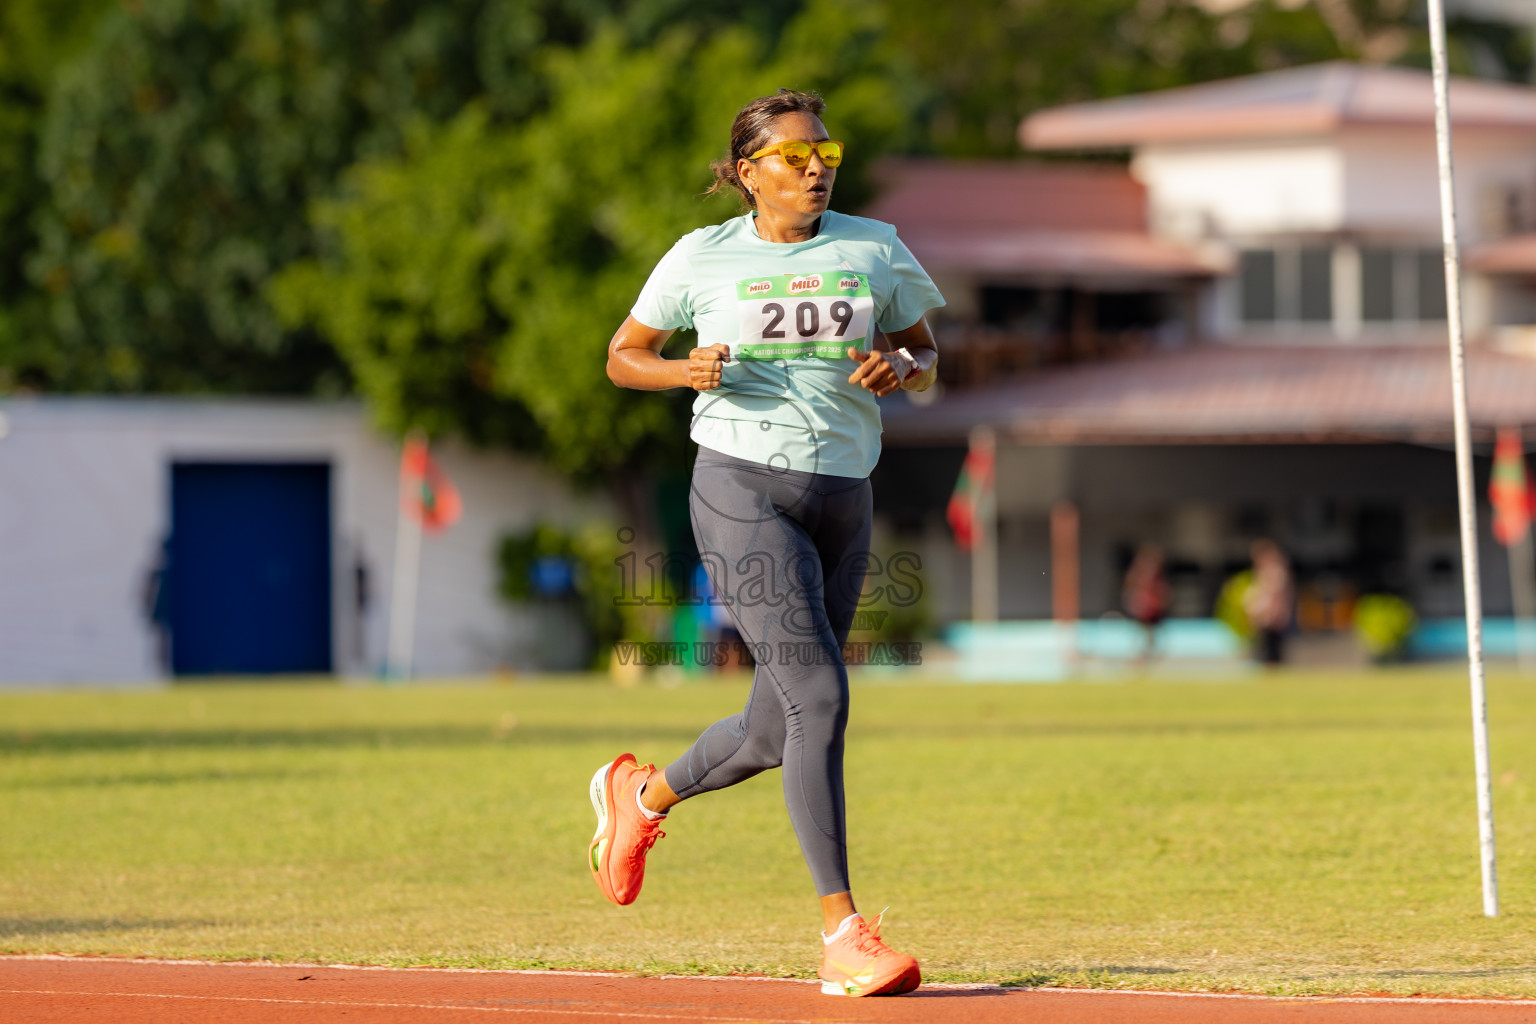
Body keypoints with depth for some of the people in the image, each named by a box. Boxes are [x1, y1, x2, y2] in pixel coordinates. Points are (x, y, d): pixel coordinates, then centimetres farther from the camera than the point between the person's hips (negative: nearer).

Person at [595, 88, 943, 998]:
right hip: (743, 488, -5)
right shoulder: (704, 258, 2)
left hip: (842, 500, 5)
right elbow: (623, 356, 11)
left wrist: (902, 369, -6)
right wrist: (686, 371, -11)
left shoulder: (874, 250, 9)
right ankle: (843, 934, -19)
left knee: (775, 735, 10)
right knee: (819, 696, -19)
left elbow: (927, 357, 18)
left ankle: (643, 795, 42)